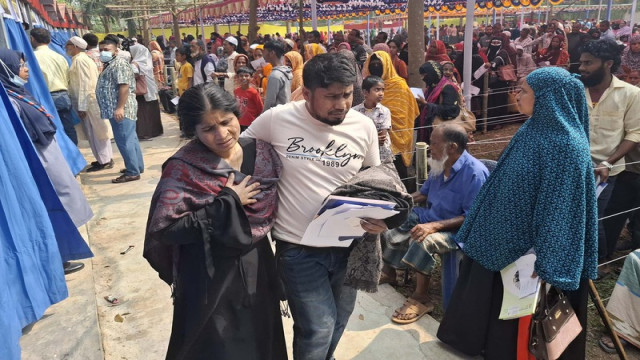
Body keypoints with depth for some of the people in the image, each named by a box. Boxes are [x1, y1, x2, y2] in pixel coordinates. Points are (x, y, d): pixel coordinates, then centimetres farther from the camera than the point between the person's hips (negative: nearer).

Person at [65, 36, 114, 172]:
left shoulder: (80, 60, -14)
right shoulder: (81, 58, 16)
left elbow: (84, 84, -21)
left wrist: (82, 107, -22)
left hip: (88, 101, -9)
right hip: (91, 100, 9)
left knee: (94, 131, -2)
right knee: (98, 130, 13)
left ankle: (104, 161, 5)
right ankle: (106, 158, 21)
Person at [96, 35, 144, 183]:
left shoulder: (119, 64, -11)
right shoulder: (109, 65, 22)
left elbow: (124, 86, -21)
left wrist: (120, 108, -26)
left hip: (121, 110, -11)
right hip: (116, 109, 11)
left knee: (124, 141, -10)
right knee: (130, 139, 13)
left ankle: (133, 172, -7)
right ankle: (137, 166, 20)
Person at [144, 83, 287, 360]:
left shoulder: (261, 152, -3)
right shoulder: (184, 169, -17)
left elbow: (275, 206, 10)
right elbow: (164, 228, -24)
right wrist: (228, 203, -22)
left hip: (257, 270, 5)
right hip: (209, 280, -4)